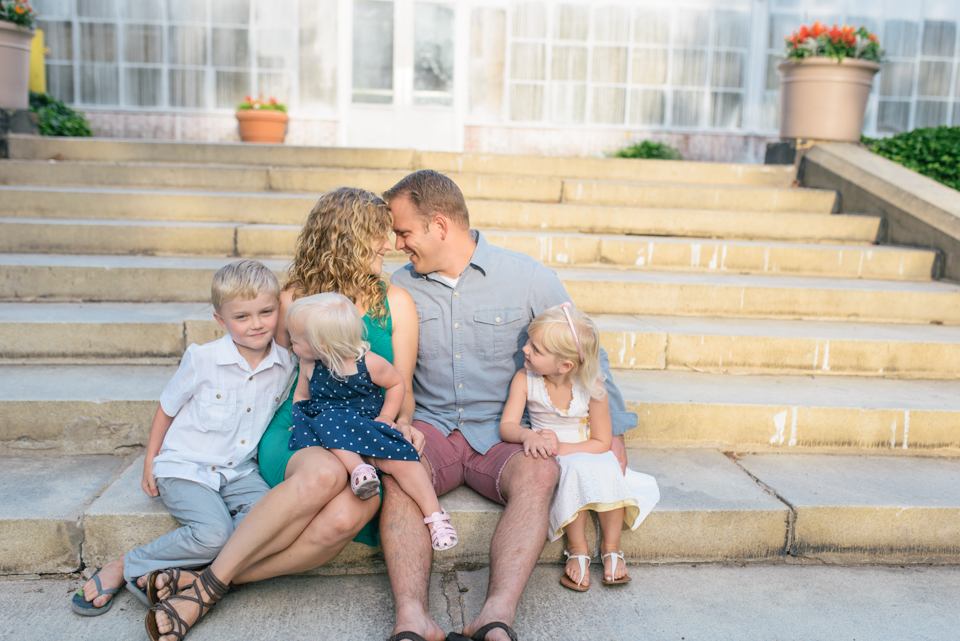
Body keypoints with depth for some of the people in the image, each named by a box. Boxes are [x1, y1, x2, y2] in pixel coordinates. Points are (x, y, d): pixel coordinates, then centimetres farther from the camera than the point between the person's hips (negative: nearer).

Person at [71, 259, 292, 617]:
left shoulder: (285, 365, -3)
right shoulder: (204, 359, -12)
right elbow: (167, 408, 3)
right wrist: (150, 462, 6)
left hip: (238, 471, 4)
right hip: (185, 467, -4)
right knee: (214, 532, -28)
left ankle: (164, 574, -19)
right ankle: (125, 567, -4)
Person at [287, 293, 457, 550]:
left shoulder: (370, 364, -9)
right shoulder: (309, 365, 3)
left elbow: (396, 384, 6)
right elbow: (301, 394, 20)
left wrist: (386, 416, -5)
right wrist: (301, 418, 1)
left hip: (367, 424, -3)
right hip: (329, 427, 3)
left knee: (398, 458, -27)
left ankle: (435, 515, -20)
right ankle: (357, 468, -44)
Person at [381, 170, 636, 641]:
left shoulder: (529, 279, 0)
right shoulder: (400, 287, 8)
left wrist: (613, 432, 6)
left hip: (502, 434, -1)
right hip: (431, 427, 2)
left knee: (539, 474, -33)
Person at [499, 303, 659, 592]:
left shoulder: (591, 388, -14)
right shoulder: (524, 379, -10)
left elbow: (602, 442, -10)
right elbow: (507, 426, -13)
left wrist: (562, 447, -22)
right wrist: (527, 435, -36)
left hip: (589, 454, 0)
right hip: (554, 461, 0)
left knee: (606, 469, -32)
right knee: (577, 470, -33)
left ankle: (611, 547, -10)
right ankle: (577, 550, -16)